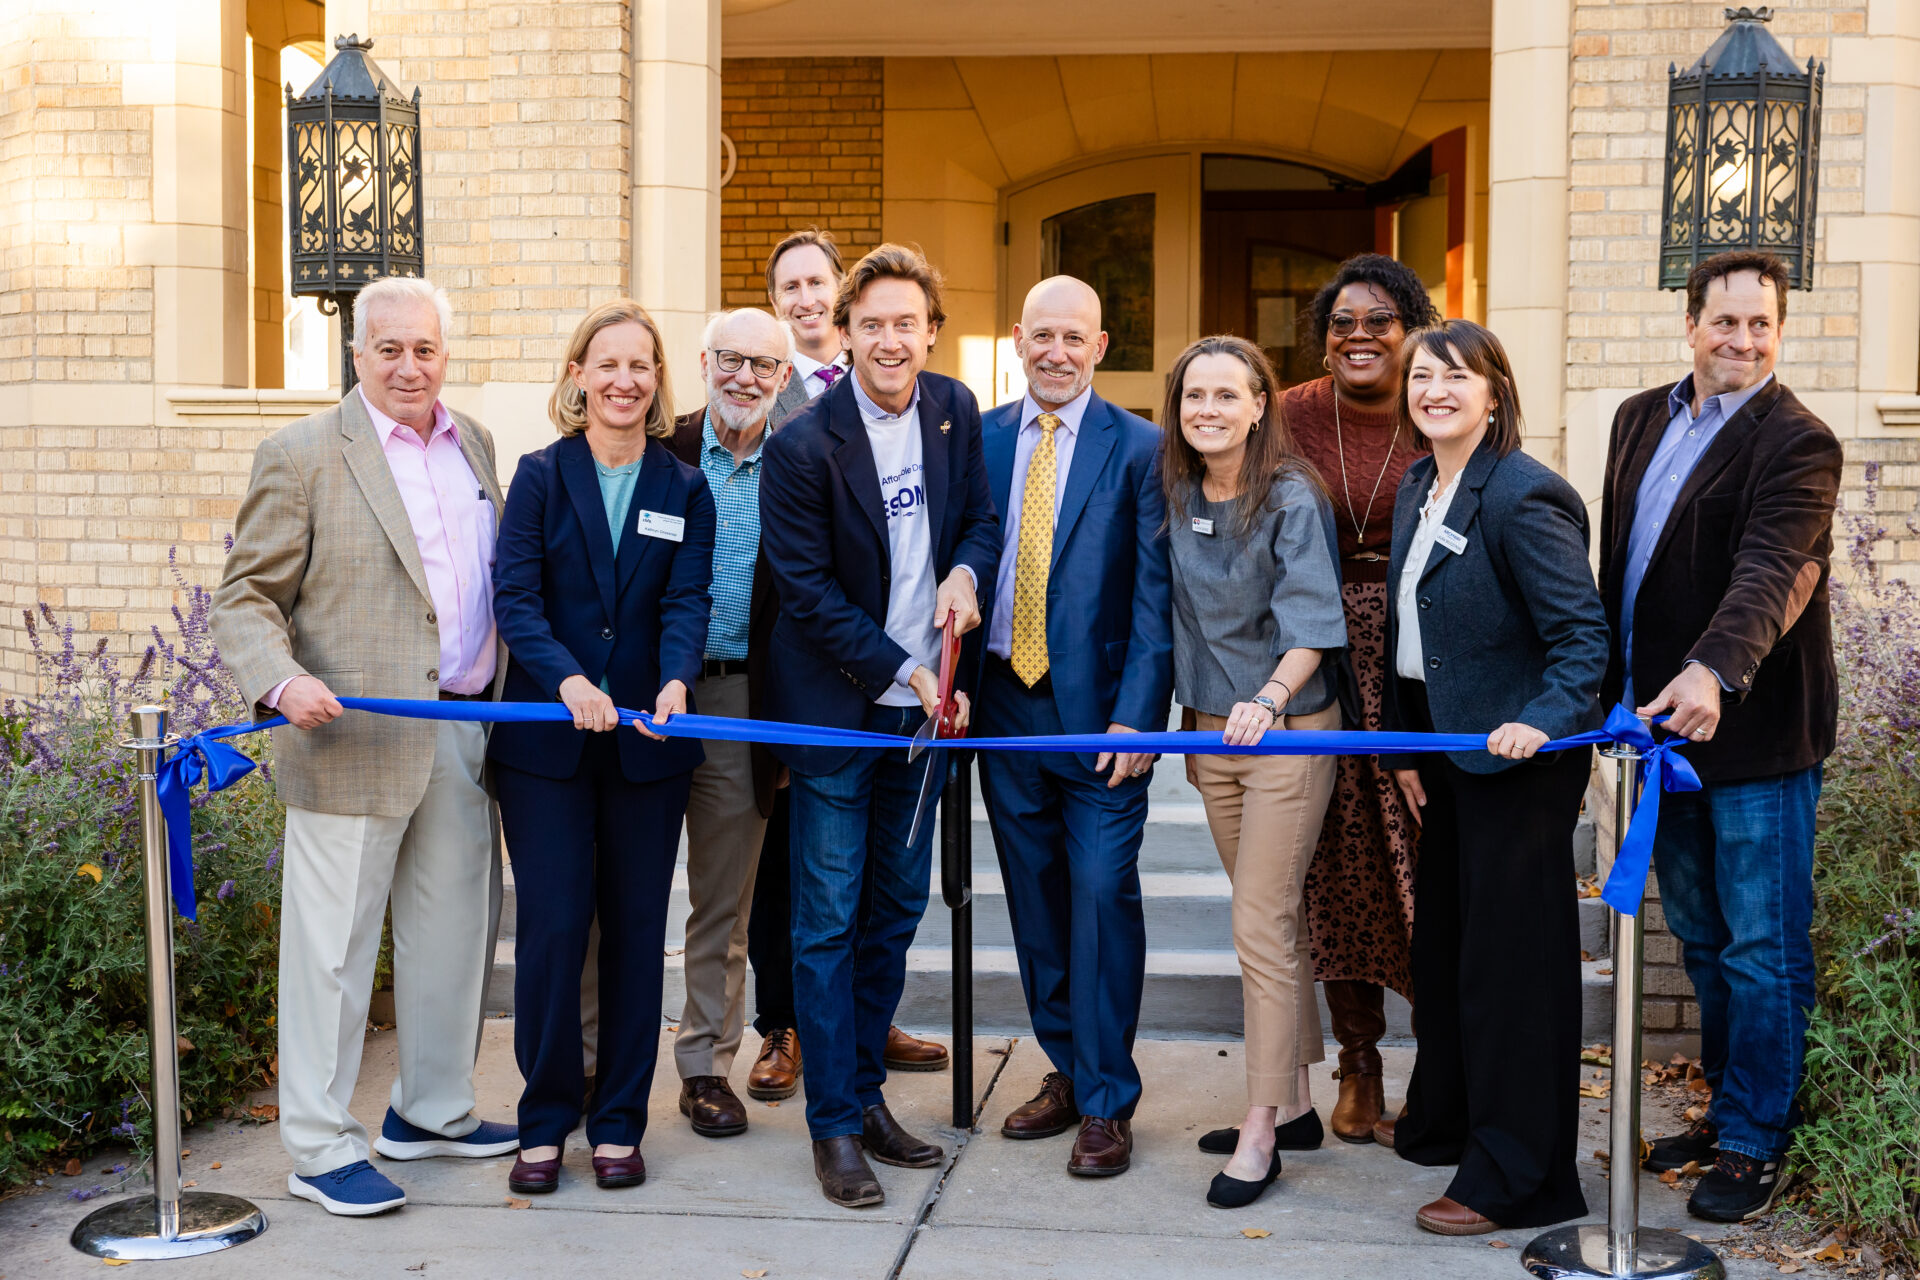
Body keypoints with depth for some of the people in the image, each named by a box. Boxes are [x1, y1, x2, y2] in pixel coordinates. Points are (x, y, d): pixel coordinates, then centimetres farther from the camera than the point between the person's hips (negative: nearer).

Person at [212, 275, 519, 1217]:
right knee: (335, 944, 2)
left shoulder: (473, 444, 12)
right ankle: (319, 1145, 15)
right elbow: (246, 594, -6)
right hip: (357, 740, -6)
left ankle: (431, 1111, 31)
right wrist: (280, 680, -24)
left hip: (465, 737, 6)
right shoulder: (301, 456, -6)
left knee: (456, 929, 15)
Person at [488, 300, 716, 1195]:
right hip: (544, 742, -2)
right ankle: (545, 1121, 13)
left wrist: (675, 682, -24)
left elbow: (687, 601, -4)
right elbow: (515, 598, -7)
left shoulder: (684, 490, 7)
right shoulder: (541, 476, 2)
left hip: (646, 744, 2)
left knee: (635, 931, 7)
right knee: (551, 927, -2)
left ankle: (618, 1123, 18)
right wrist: (567, 678, -25)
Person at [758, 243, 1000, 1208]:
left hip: (923, 707, 5)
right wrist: (901, 671, -14)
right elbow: (805, 587, -12)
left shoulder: (954, 410, 2)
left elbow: (981, 514, 14)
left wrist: (967, 568, -9)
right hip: (837, 710, -5)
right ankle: (835, 1125, 10)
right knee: (829, 922, 0)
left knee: (896, 909, 13)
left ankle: (866, 1089, 27)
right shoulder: (803, 446, -14)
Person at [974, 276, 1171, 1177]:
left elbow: (1154, 595, -6)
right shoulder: (980, 439, 8)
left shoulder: (1138, 448, -3)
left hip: (1098, 709, -4)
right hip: (1005, 700, 4)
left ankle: (1106, 1103, 7)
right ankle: (1066, 1071, 26)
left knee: (1101, 894, -4)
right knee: (1034, 895, 12)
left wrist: (1136, 715, -13)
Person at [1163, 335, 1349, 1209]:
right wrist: (1194, 723, 12)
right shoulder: (1179, 498, 5)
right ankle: (1293, 1104, 24)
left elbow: (1310, 626, -19)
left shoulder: (1292, 499, -13)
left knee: (1261, 925, -6)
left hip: (1288, 732, -6)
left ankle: (1260, 1132, 2)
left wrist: (1268, 698, -34)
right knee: (1273, 918, 14)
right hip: (1213, 732, 7)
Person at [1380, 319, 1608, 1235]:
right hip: (1446, 751, 9)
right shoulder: (1416, 489, 10)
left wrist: (1542, 719, -34)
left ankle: (1515, 1179, 10)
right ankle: (1443, 1120, 39)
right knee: (1441, 941, 20)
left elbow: (1583, 633, -20)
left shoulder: (1525, 496, -17)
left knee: (1509, 958, -1)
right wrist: (1405, 744, 15)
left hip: (1516, 761, -9)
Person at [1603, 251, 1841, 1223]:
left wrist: (1716, 671, -43)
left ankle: (1755, 1142, 13)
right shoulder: (1641, 419, 11)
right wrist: (1616, 692, 16)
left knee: (1762, 948, 2)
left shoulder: (1797, 442, -12)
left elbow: (1765, 574, -27)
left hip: (1755, 735, -7)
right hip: (1662, 717, 7)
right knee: (1700, 939, 17)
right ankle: (1727, 1108, 30)